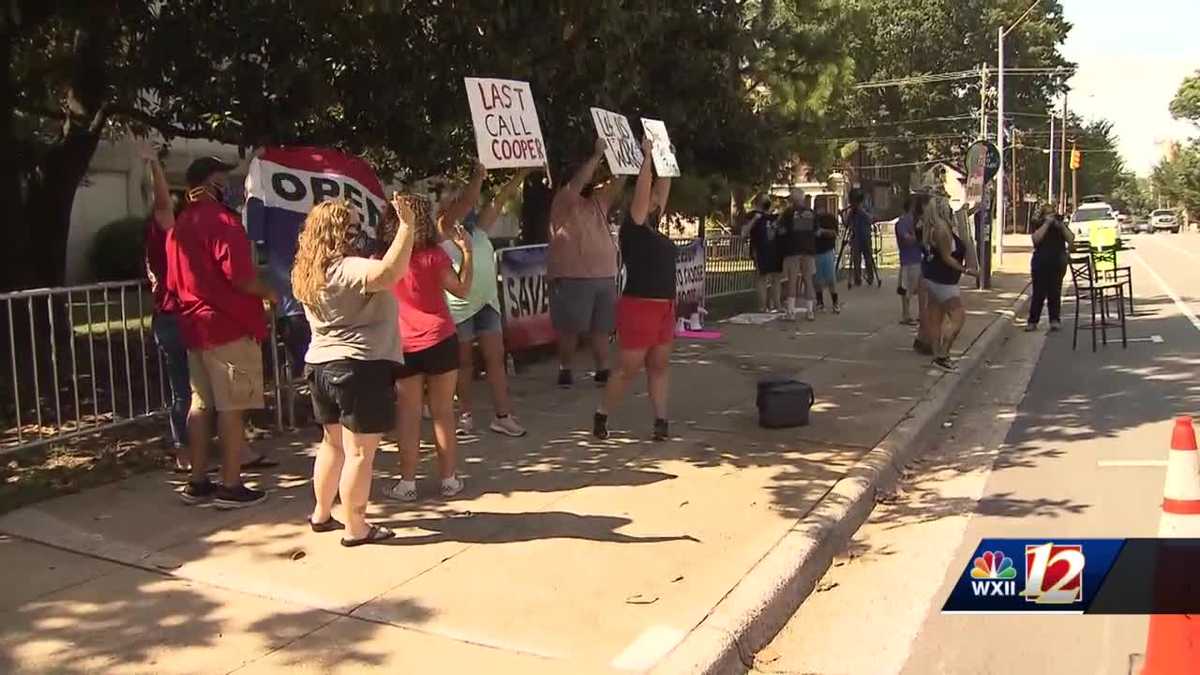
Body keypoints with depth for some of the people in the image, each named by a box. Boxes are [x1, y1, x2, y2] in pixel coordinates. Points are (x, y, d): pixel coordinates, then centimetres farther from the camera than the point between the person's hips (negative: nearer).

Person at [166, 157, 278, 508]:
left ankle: (198, 482, 18)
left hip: (194, 325, 9)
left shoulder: (179, 226, 14)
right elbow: (239, 277, -21)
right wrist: (269, 293, -4)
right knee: (231, 408, -4)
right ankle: (231, 487, 0)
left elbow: (174, 283, 18)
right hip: (229, 326, -9)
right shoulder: (221, 220, -14)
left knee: (200, 404, 13)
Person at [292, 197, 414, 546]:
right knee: (359, 452, -1)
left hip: (321, 365, 9)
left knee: (333, 443, 22)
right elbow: (389, 273, -38)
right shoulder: (347, 269, -19)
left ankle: (321, 514, 32)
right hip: (361, 369, -9)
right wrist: (406, 226, -35)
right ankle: (356, 528, 5)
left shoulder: (309, 272, 10)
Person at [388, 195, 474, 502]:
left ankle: (408, 482, 10)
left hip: (403, 346, 1)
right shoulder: (433, 255, -8)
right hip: (439, 341, -1)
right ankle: (449, 479, 15)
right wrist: (466, 251, 2)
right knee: (443, 412, 8)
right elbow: (462, 290, -3)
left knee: (408, 414, 8)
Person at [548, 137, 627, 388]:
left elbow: (619, 181, 9)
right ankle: (565, 370, 13)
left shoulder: (599, 198, 15)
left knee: (601, 328, 9)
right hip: (572, 278, -6)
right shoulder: (563, 200, -4)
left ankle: (603, 371, 15)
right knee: (570, 328, 0)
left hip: (604, 277, 6)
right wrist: (597, 155, -21)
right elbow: (577, 183, -22)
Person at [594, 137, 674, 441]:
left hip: (664, 307, 9)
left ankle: (661, 420, 11)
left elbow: (663, 189, 18)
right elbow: (643, 190, -16)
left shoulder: (653, 228, 12)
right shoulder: (633, 229, -9)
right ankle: (600, 417, 10)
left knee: (659, 366, 8)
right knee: (629, 369, -3)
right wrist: (647, 157, -12)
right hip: (639, 307, -8)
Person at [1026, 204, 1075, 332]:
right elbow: (1036, 238, -14)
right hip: (1041, 264, -2)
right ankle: (1032, 321, 0)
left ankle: (1055, 320, 4)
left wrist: (1061, 225, -10)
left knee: (1055, 293, 0)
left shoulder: (1061, 226, 13)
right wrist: (1047, 223, -14)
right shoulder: (1039, 226, 6)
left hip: (1057, 264, 2)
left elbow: (1071, 239, 0)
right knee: (1038, 293, -4)